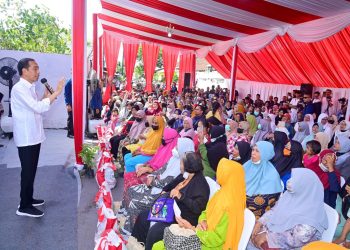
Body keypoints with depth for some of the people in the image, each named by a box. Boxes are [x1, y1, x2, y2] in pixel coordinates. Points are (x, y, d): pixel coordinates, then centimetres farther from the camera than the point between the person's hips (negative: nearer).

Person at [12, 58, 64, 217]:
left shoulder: (30, 88, 12)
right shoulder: (19, 88, -18)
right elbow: (38, 108, -28)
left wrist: (46, 97, 2)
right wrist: (56, 93, -25)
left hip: (34, 136, 9)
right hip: (26, 138, -9)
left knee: (31, 170, 17)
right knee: (28, 172, 0)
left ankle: (28, 199, 31)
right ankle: (24, 207, 13)